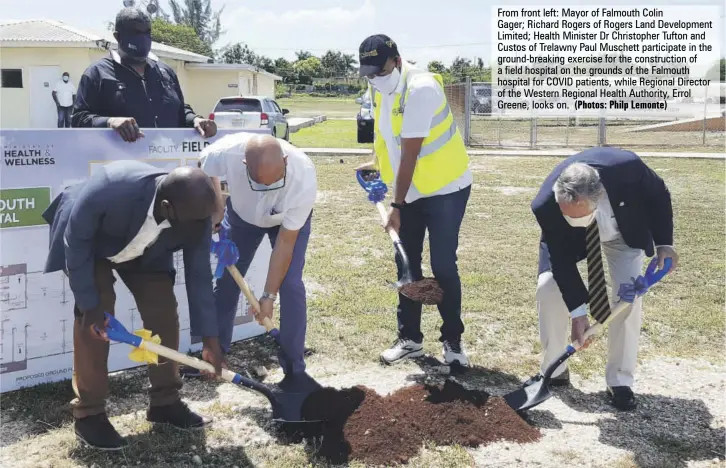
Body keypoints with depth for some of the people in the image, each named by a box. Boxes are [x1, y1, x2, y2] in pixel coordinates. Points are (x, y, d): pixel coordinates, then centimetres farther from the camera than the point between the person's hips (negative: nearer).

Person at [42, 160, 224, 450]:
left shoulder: (196, 215, -30)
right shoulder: (109, 189, -43)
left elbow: (199, 274, -18)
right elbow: (76, 242, -27)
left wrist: (208, 337, -15)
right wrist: (89, 304, -25)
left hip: (145, 252, 4)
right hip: (90, 243, -3)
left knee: (164, 313, -5)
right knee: (93, 321, -16)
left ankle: (165, 402, 12)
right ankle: (88, 414, -1)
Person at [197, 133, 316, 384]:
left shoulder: (305, 180, -42)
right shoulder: (226, 152, -39)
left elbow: (285, 242, -30)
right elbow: (203, 166, -10)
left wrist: (268, 295, -25)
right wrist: (216, 202, -18)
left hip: (289, 220, -2)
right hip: (241, 214, 3)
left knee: (290, 284, -15)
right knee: (226, 278, 6)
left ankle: (294, 367, 0)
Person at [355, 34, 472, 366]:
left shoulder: (421, 89, -24)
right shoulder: (379, 89, 3)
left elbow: (410, 154, -25)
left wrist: (397, 205, -22)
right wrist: (378, 163, 3)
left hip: (446, 188, -8)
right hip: (411, 191, 8)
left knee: (443, 266, -5)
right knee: (407, 265, 10)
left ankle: (452, 340, 12)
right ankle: (410, 338, 22)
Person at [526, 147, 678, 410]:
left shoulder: (626, 167, -41)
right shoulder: (546, 205, -39)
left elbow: (659, 196, -17)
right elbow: (561, 260, -28)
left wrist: (663, 242, -18)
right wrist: (577, 311, -29)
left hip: (625, 231, 0)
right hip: (569, 239, 0)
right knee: (548, 288, -14)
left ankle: (619, 381, 1)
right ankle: (553, 370, 6)